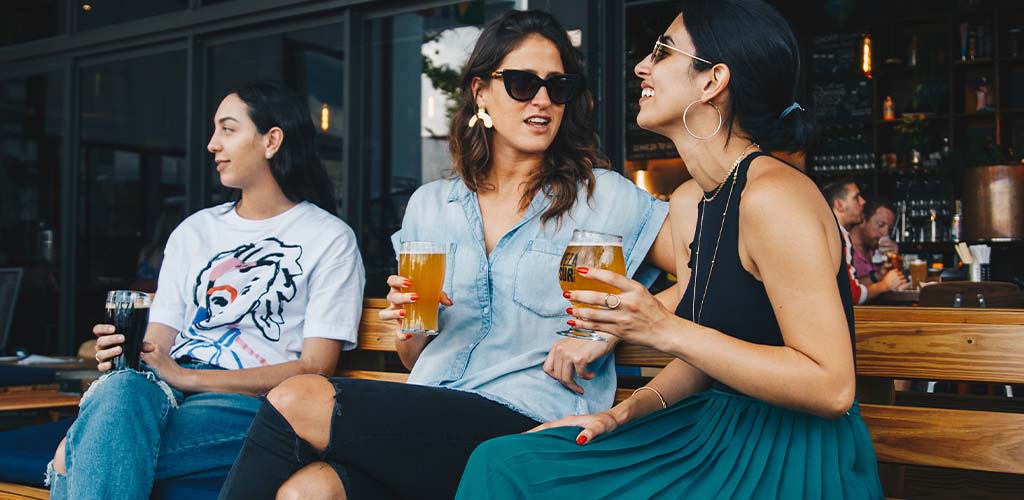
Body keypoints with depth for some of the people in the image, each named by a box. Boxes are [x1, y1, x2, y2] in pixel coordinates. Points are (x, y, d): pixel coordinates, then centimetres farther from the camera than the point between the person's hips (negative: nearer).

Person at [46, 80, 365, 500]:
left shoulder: (329, 238, 5)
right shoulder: (194, 231, 22)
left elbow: (314, 369, -4)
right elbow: (158, 344, 15)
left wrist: (185, 376, -13)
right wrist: (122, 354, -12)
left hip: (249, 405, -4)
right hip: (168, 390, 5)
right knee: (118, 387, -35)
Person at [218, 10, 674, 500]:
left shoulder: (603, 197, 5)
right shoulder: (429, 204, 17)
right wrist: (407, 332, -1)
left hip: (522, 424, -3)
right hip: (426, 419, 4)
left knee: (296, 401, -22)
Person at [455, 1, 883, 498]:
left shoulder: (773, 196, -20)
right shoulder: (687, 202, 8)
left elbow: (831, 388, -23)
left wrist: (666, 330, -26)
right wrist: (628, 410, -1)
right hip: (720, 430, 8)